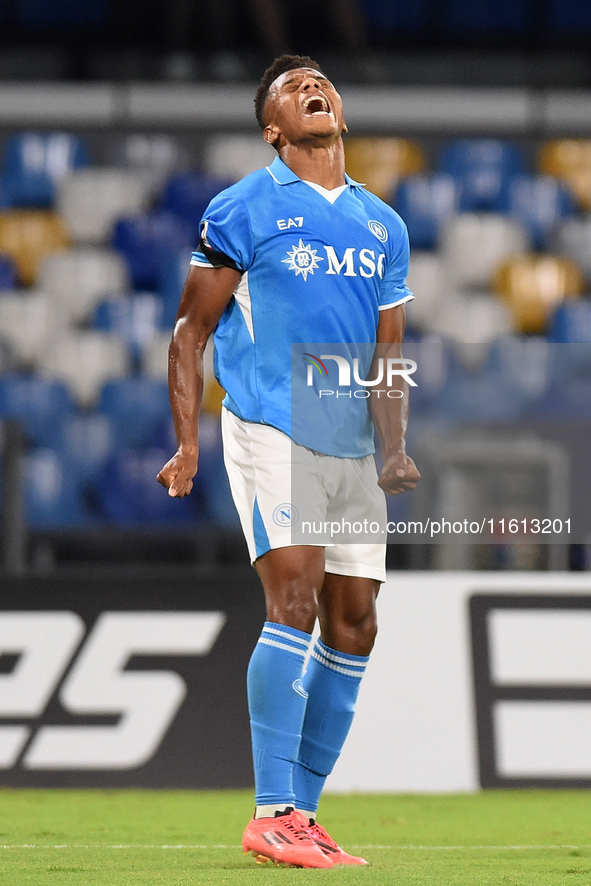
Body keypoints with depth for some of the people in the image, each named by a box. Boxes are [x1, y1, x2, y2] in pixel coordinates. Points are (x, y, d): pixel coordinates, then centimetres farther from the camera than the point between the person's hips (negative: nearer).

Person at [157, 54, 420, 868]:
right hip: (269, 429, -6)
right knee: (295, 595, -19)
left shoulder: (383, 226, 16)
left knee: (352, 625, 3)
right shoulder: (245, 209, 0)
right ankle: (272, 815, -20)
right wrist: (187, 442, -7)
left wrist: (394, 449, 4)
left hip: (352, 446, 6)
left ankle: (303, 813, 11)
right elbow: (193, 327, 2)